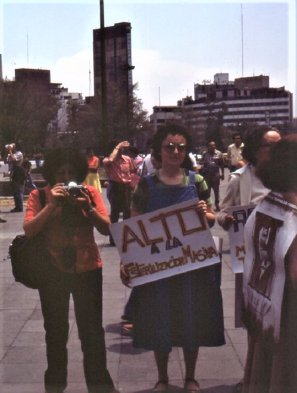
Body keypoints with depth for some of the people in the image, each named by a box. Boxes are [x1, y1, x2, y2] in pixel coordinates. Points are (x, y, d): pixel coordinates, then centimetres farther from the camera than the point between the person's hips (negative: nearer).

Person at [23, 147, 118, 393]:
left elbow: (106, 228, -6)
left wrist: (88, 207, -20)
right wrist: (52, 205, -22)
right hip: (53, 271, 0)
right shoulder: (39, 195, -2)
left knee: (92, 331, 4)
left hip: (87, 268, 0)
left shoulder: (90, 193, 0)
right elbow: (29, 230, -14)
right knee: (56, 331, 13)